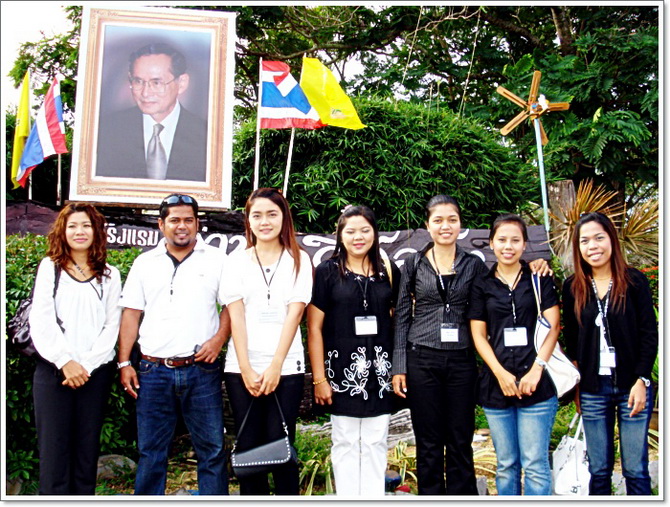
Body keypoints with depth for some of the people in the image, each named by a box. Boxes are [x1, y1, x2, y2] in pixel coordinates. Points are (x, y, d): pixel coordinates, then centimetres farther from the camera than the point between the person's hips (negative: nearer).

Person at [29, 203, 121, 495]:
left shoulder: (109, 275, 10)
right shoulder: (50, 268, 9)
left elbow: (112, 326, 4)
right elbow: (40, 322, 0)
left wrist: (86, 365, -9)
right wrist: (65, 362, -10)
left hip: (96, 371, 1)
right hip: (53, 370, -1)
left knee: (87, 447, 4)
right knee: (53, 446, -3)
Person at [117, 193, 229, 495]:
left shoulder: (216, 260, 6)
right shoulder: (145, 263, 11)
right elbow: (131, 314, 10)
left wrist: (219, 338, -9)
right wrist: (124, 363, 4)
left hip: (201, 370, -1)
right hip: (153, 370, 2)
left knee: (212, 450, 2)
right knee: (151, 451, 8)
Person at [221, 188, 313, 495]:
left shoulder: (298, 260, 6)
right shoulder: (237, 261, 8)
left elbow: (294, 314, -3)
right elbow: (235, 316, 1)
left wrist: (275, 366, -11)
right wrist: (246, 369, -8)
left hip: (286, 367, -1)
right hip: (242, 368, 1)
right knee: (248, 447, 5)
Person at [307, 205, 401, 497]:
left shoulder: (389, 272, 7)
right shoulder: (328, 272, -2)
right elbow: (314, 328, -4)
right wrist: (319, 377, -8)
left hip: (380, 371, 3)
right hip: (343, 371, -2)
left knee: (375, 443, 10)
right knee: (345, 443, 7)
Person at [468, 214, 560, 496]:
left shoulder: (539, 279, 6)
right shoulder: (482, 285, 9)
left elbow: (554, 327, 0)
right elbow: (479, 335, 6)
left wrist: (537, 368, -11)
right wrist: (501, 373, -6)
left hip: (535, 384, -2)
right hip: (496, 385, 2)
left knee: (535, 464, -3)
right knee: (506, 464, 9)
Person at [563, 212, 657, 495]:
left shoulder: (634, 281, -1)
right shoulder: (572, 288, 5)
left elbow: (649, 334, -1)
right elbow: (571, 339, 9)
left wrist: (641, 380, -9)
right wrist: (576, 387, 6)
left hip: (632, 385, -2)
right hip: (593, 389, 2)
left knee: (636, 470, 1)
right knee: (598, 470, 6)